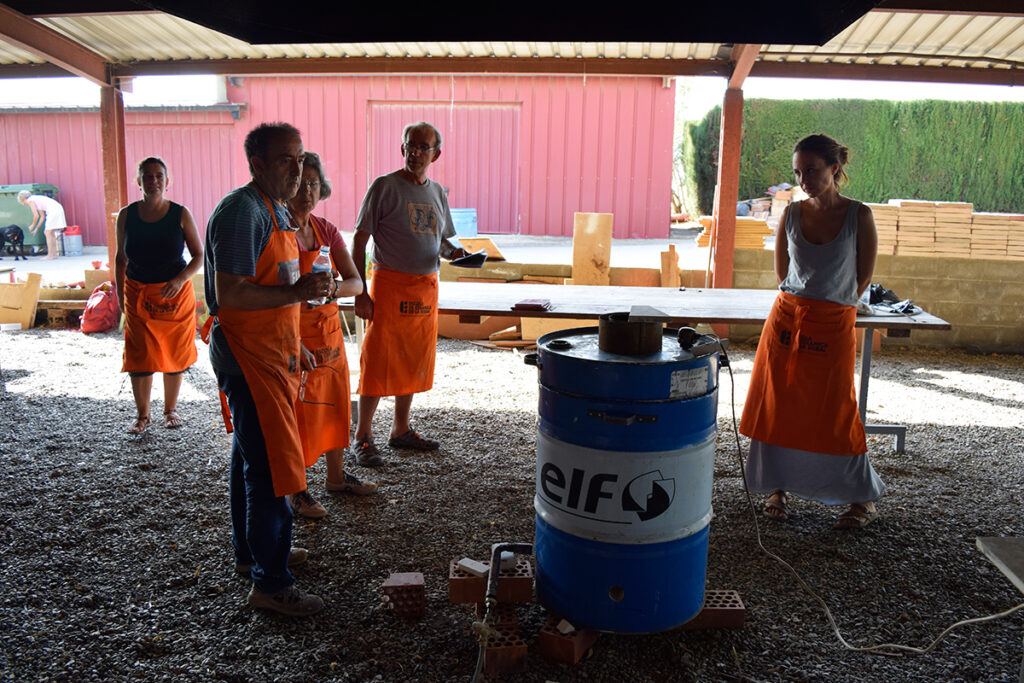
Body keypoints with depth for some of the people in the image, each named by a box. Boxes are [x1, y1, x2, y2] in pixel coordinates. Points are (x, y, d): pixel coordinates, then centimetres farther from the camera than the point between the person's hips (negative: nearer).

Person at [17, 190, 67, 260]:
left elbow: (36, 215, -6)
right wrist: (36, 229, 31)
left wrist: (32, 225, 10)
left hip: (53, 210, -9)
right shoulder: (36, 200, 28)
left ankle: (50, 255, -5)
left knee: (48, 233, -4)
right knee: (51, 233, 13)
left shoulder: (30, 200, 2)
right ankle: (54, 254, 12)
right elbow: (42, 217, 29)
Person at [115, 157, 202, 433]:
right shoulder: (126, 215, 0)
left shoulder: (180, 214, -5)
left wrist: (179, 280, -17)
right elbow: (120, 258, 10)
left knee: (174, 354, 7)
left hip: (176, 294, -1)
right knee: (139, 357, 0)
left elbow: (199, 256, -1)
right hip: (138, 294, 1)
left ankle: (171, 409, 25)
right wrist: (120, 295, 7)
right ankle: (142, 414, 17)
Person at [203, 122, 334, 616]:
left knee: (252, 457, 20)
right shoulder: (242, 211, -17)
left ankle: (251, 552, 35)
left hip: (270, 352, 11)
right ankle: (271, 583, 4)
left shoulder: (276, 211, 15)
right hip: (248, 355, -10)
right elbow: (229, 294, -24)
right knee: (270, 467, -7)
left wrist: (299, 328, 20)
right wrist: (296, 293, -26)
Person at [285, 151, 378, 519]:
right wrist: (294, 346, -25)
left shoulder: (326, 230, 5)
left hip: (330, 331, 7)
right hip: (293, 336, -6)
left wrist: (333, 287, -23)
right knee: (298, 414, 1)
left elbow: (356, 283, 0)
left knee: (337, 403, 16)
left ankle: (336, 475, 34)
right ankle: (296, 491, 19)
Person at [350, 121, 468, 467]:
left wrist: (456, 253, -3)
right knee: (377, 361, -2)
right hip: (389, 284, -6)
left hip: (426, 286, 6)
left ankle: (401, 429, 28)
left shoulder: (437, 192, 12)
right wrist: (360, 293, -14)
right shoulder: (384, 186, -6)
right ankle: (363, 436, 11)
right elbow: (360, 241, -7)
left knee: (413, 361, 13)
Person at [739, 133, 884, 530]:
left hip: (833, 327, -2)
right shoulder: (791, 215, 2)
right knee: (776, 407, 4)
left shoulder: (859, 216, -4)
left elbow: (863, 276, 4)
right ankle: (777, 488, 23)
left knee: (835, 414, 0)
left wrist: (833, 304, 11)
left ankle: (864, 499, 20)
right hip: (786, 319, 3)